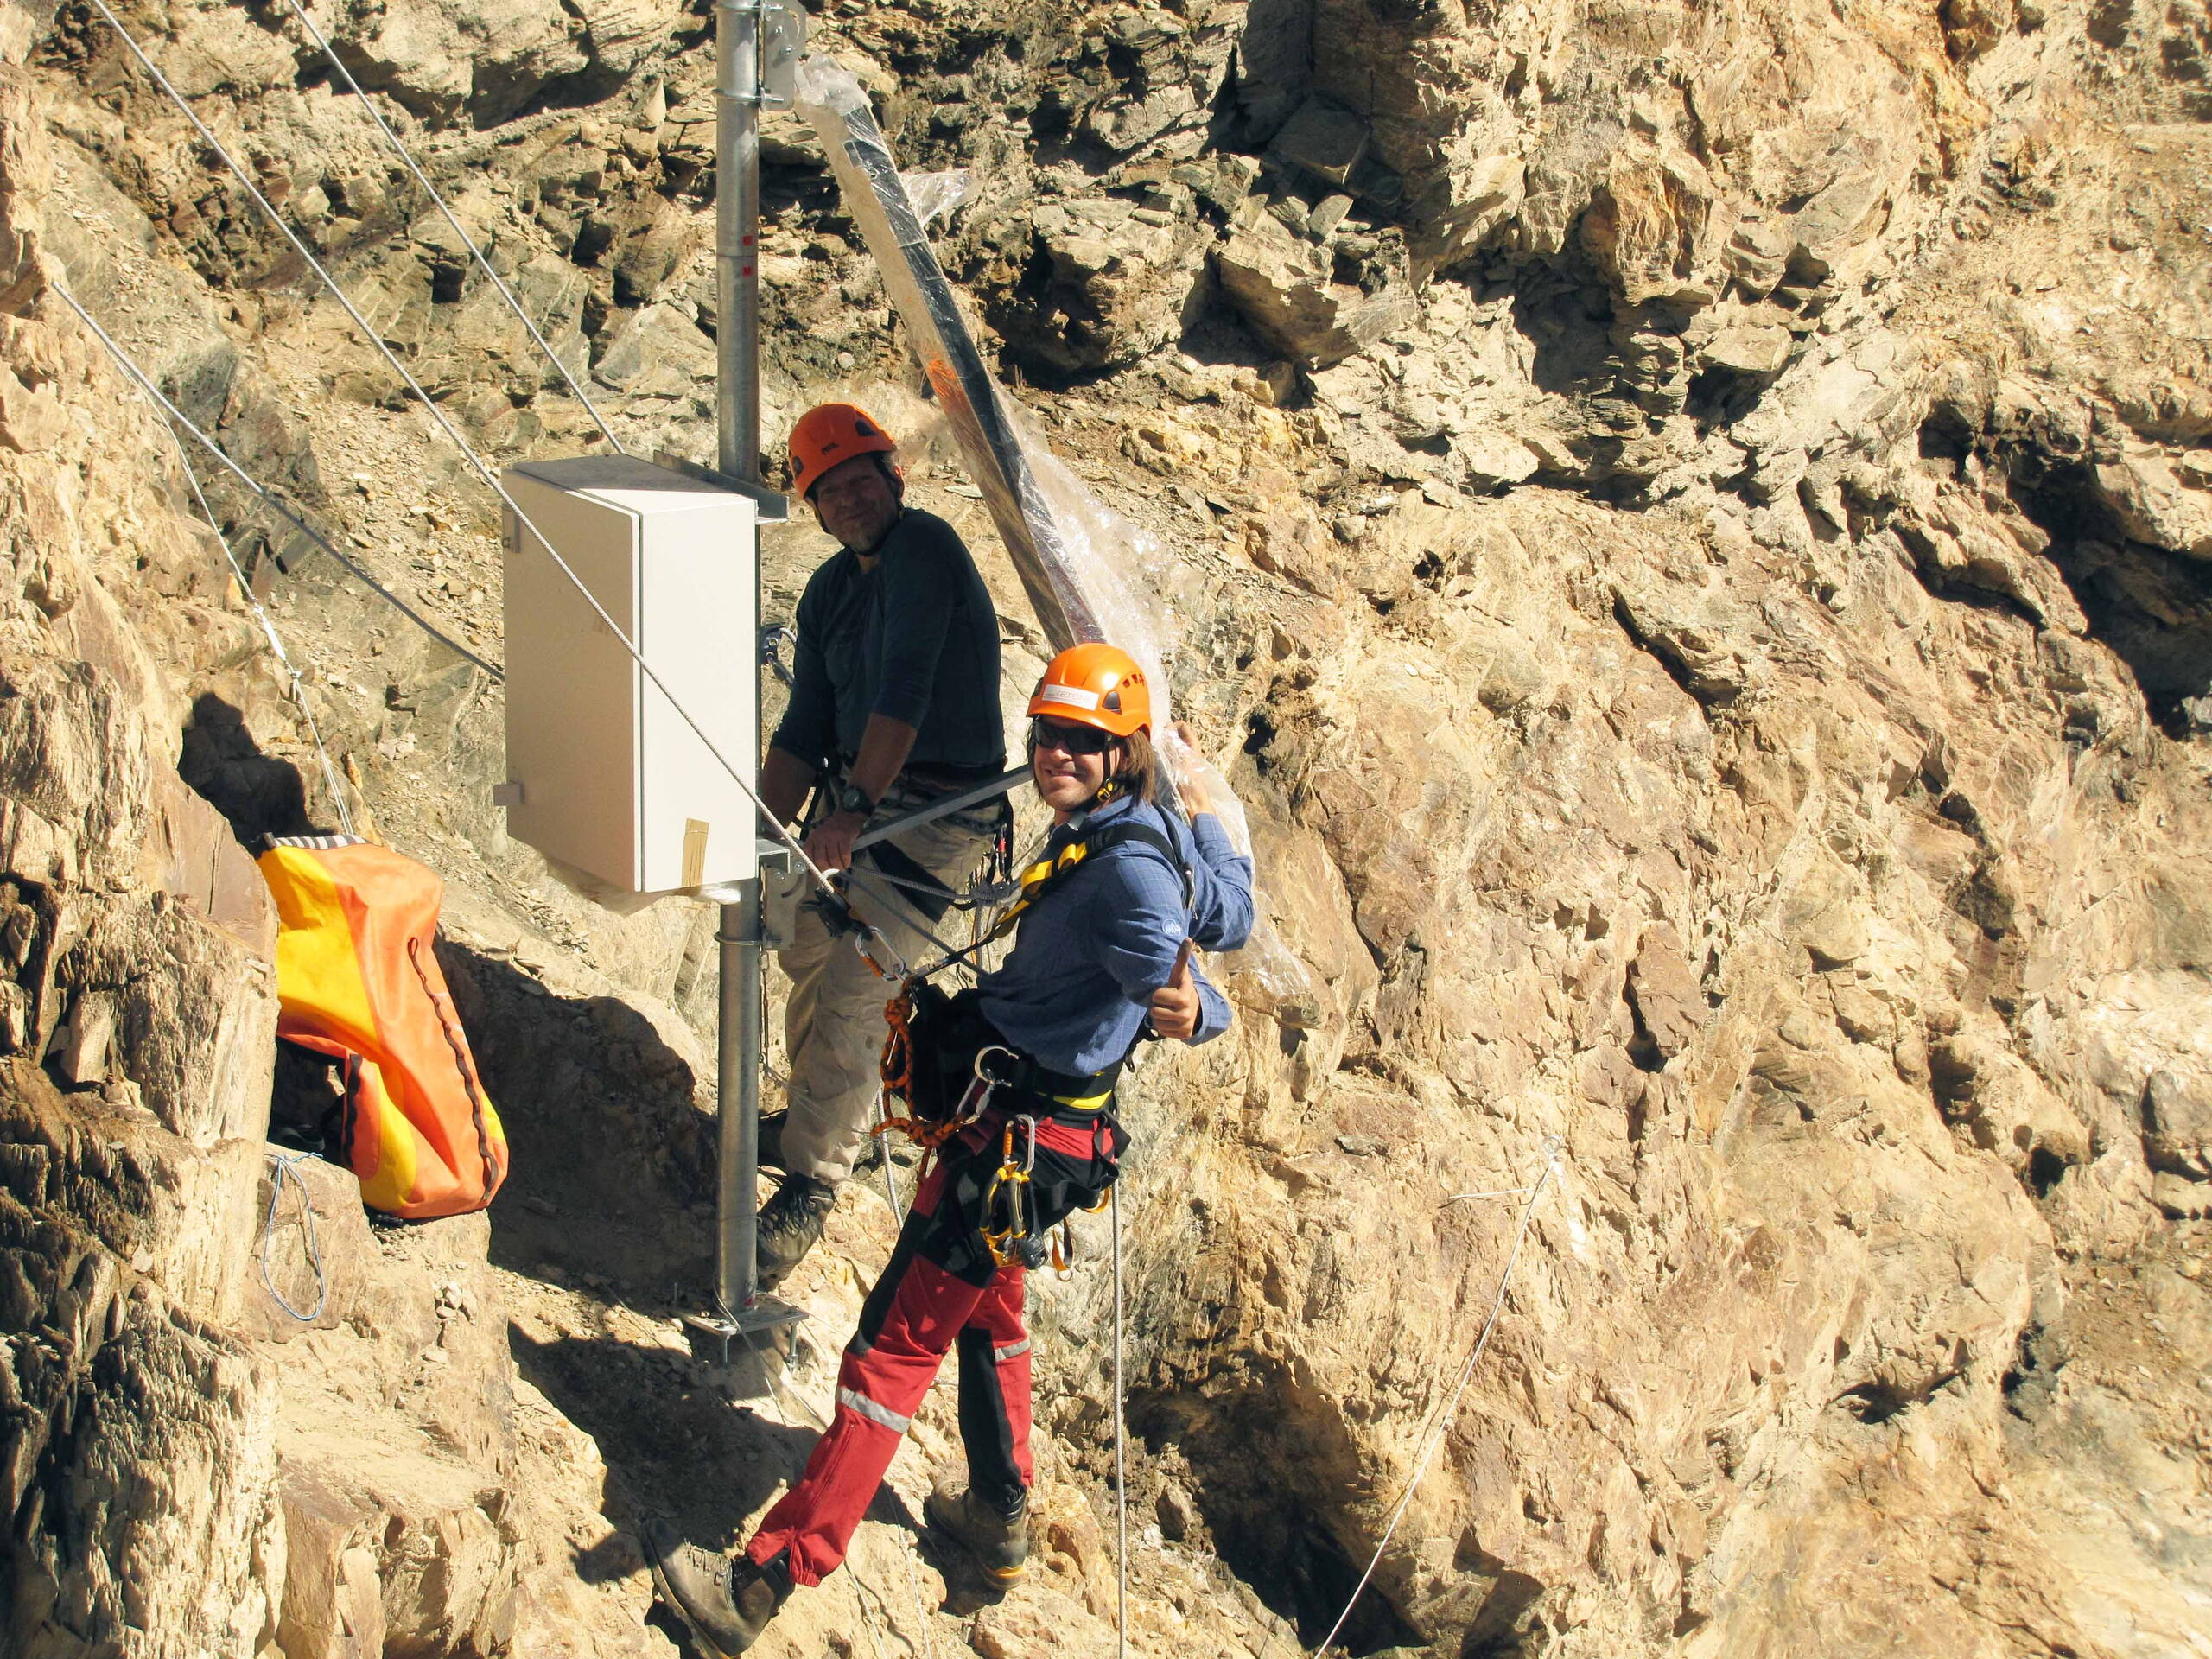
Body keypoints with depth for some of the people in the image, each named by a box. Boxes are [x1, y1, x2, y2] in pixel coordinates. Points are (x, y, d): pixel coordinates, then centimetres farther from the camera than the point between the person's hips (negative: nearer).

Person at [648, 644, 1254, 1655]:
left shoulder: (1127, 865, -23)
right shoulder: (1127, 835, 5)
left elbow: (1188, 987, -26)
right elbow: (1230, 920, 16)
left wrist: (1187, 1012, -44)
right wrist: (1202, 816, 25)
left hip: (1020, 1137, -11)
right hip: (1015, 1120, 11)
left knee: (896, 1345, -9)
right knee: (984, 1309, 28)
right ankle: (997, 1516, 46)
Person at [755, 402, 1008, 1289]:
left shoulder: (924, 546, -17)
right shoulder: (828, 592, 9)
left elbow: (904, 689, -27)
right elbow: (804, 730, 10)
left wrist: (854, 808, -31)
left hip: (933, 811, -9)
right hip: (853, 800, 9)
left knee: (854, 994, -13)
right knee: (807, 955, 20)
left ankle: (811, 1185, -1)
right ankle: (819, 1112, 43)